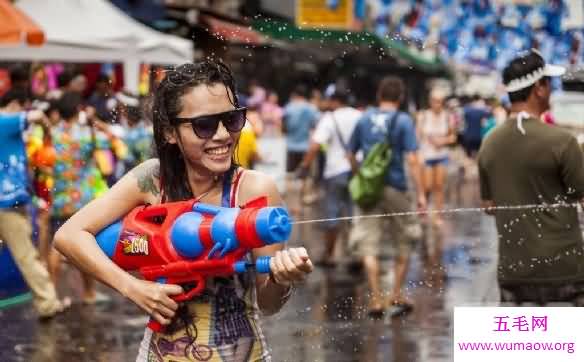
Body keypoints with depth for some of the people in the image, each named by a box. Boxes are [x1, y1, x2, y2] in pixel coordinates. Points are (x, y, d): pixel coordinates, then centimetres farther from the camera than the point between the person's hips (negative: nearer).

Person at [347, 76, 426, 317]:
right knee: (405, 242, 16)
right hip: (394, 188, -2)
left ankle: (376, 300, -3)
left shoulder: (364, 119, 6)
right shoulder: (403, 121, -5)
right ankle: (397, 294, 16)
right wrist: (420, 194, -9)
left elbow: (351, 155, 13)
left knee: (368, 246, 2)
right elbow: (412, 160, -11)